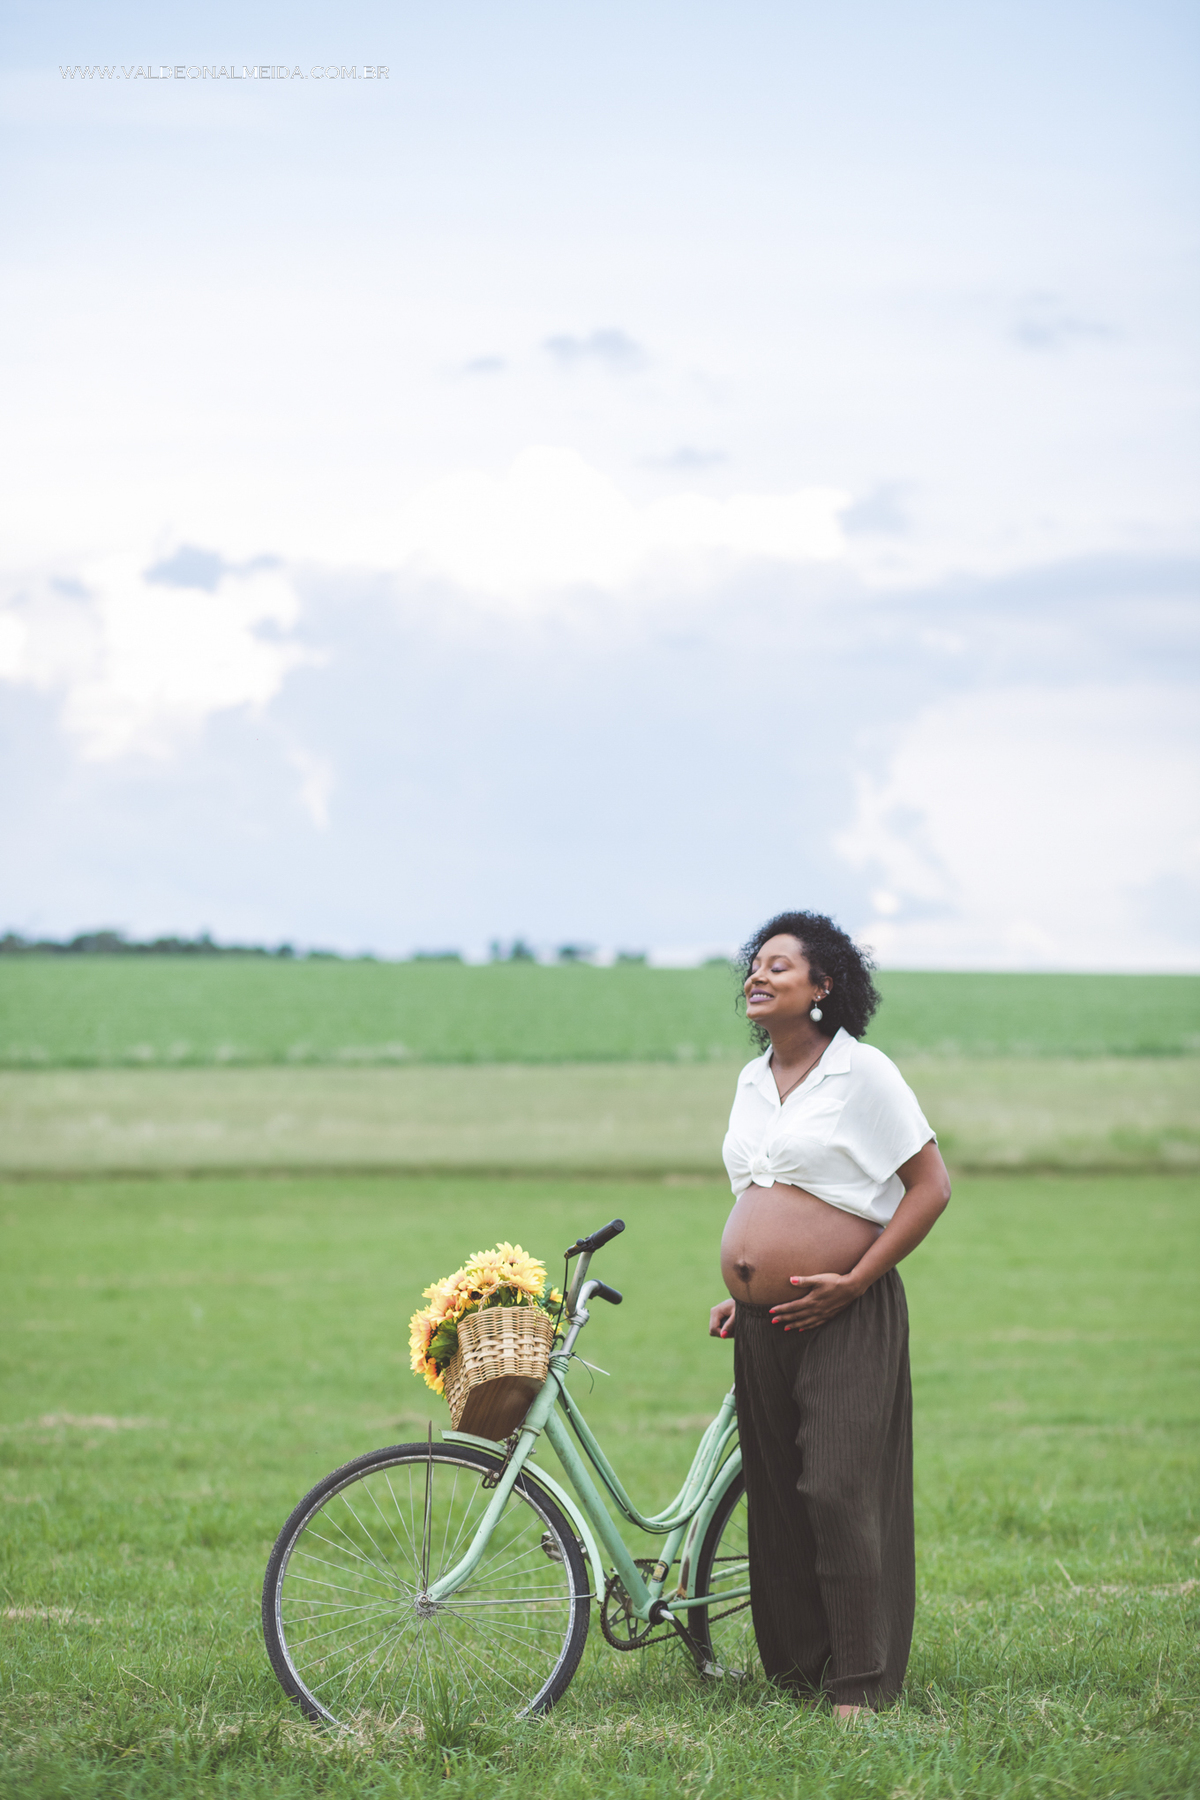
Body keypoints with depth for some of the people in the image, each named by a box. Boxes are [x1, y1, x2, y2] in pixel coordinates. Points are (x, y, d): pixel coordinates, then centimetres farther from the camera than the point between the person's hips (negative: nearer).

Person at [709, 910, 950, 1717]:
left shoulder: (862, 1072, -7)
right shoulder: (752, 1082, 15)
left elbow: (931, 1185, -8)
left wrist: (855, 1281, -14)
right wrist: (742, 1293, 14)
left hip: (843, 1319, -7)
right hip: (762, 1326, 7)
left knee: (839, 1493, -11)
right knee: (776, 1500, 7)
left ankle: (861, 1686, -7)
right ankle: (796, 1673, 13)